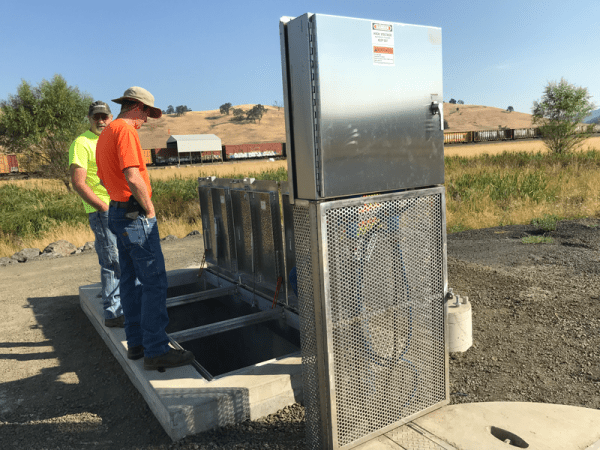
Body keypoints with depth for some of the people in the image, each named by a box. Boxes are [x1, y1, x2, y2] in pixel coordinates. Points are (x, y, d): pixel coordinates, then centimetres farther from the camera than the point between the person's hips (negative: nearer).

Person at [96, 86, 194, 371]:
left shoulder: (105, 134, 18)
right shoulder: (125, 130, -13)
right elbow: (133, 177, -23)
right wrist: (149, 209, -12)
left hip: (117, 211, 11)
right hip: (135, 214, -11)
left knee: (131, 280, 13)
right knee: (154, 281, -9)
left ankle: (136, 343, 21)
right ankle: (156, 351, -6)